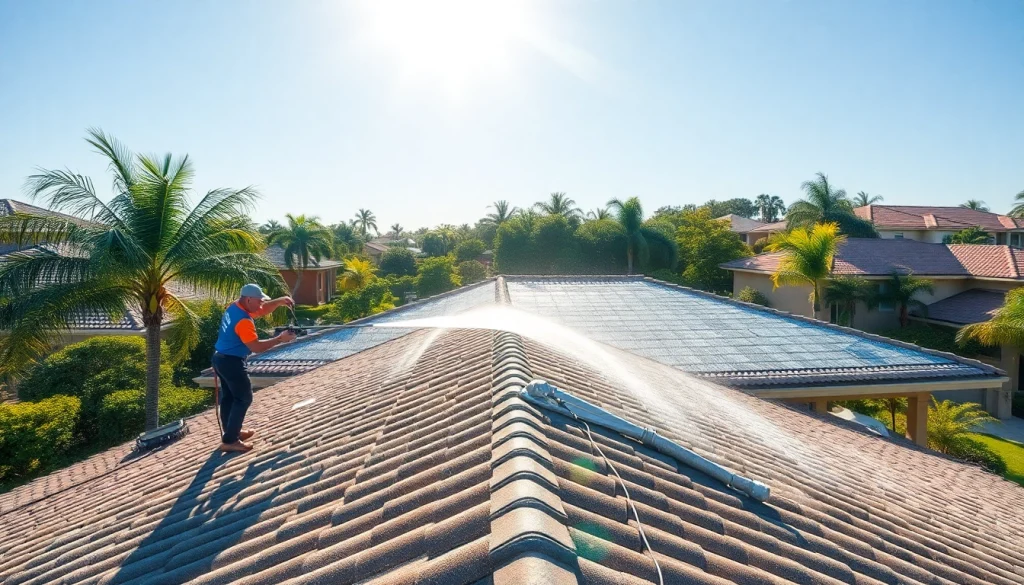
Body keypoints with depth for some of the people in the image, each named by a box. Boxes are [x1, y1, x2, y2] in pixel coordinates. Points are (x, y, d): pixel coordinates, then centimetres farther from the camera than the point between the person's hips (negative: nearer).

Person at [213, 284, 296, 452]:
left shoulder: (235, 307, 3)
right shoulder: (243, 321, -26)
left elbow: (263, 310, 14)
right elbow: (256, 347, -26)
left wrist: (279, 301, 0)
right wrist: (280, 339, -21)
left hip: (221, 358, 10)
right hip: (232, 362, -10)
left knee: (229, 397, 20)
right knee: (244, 398, -1)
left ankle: (232, 432, 34)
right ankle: (229, 441, 2)